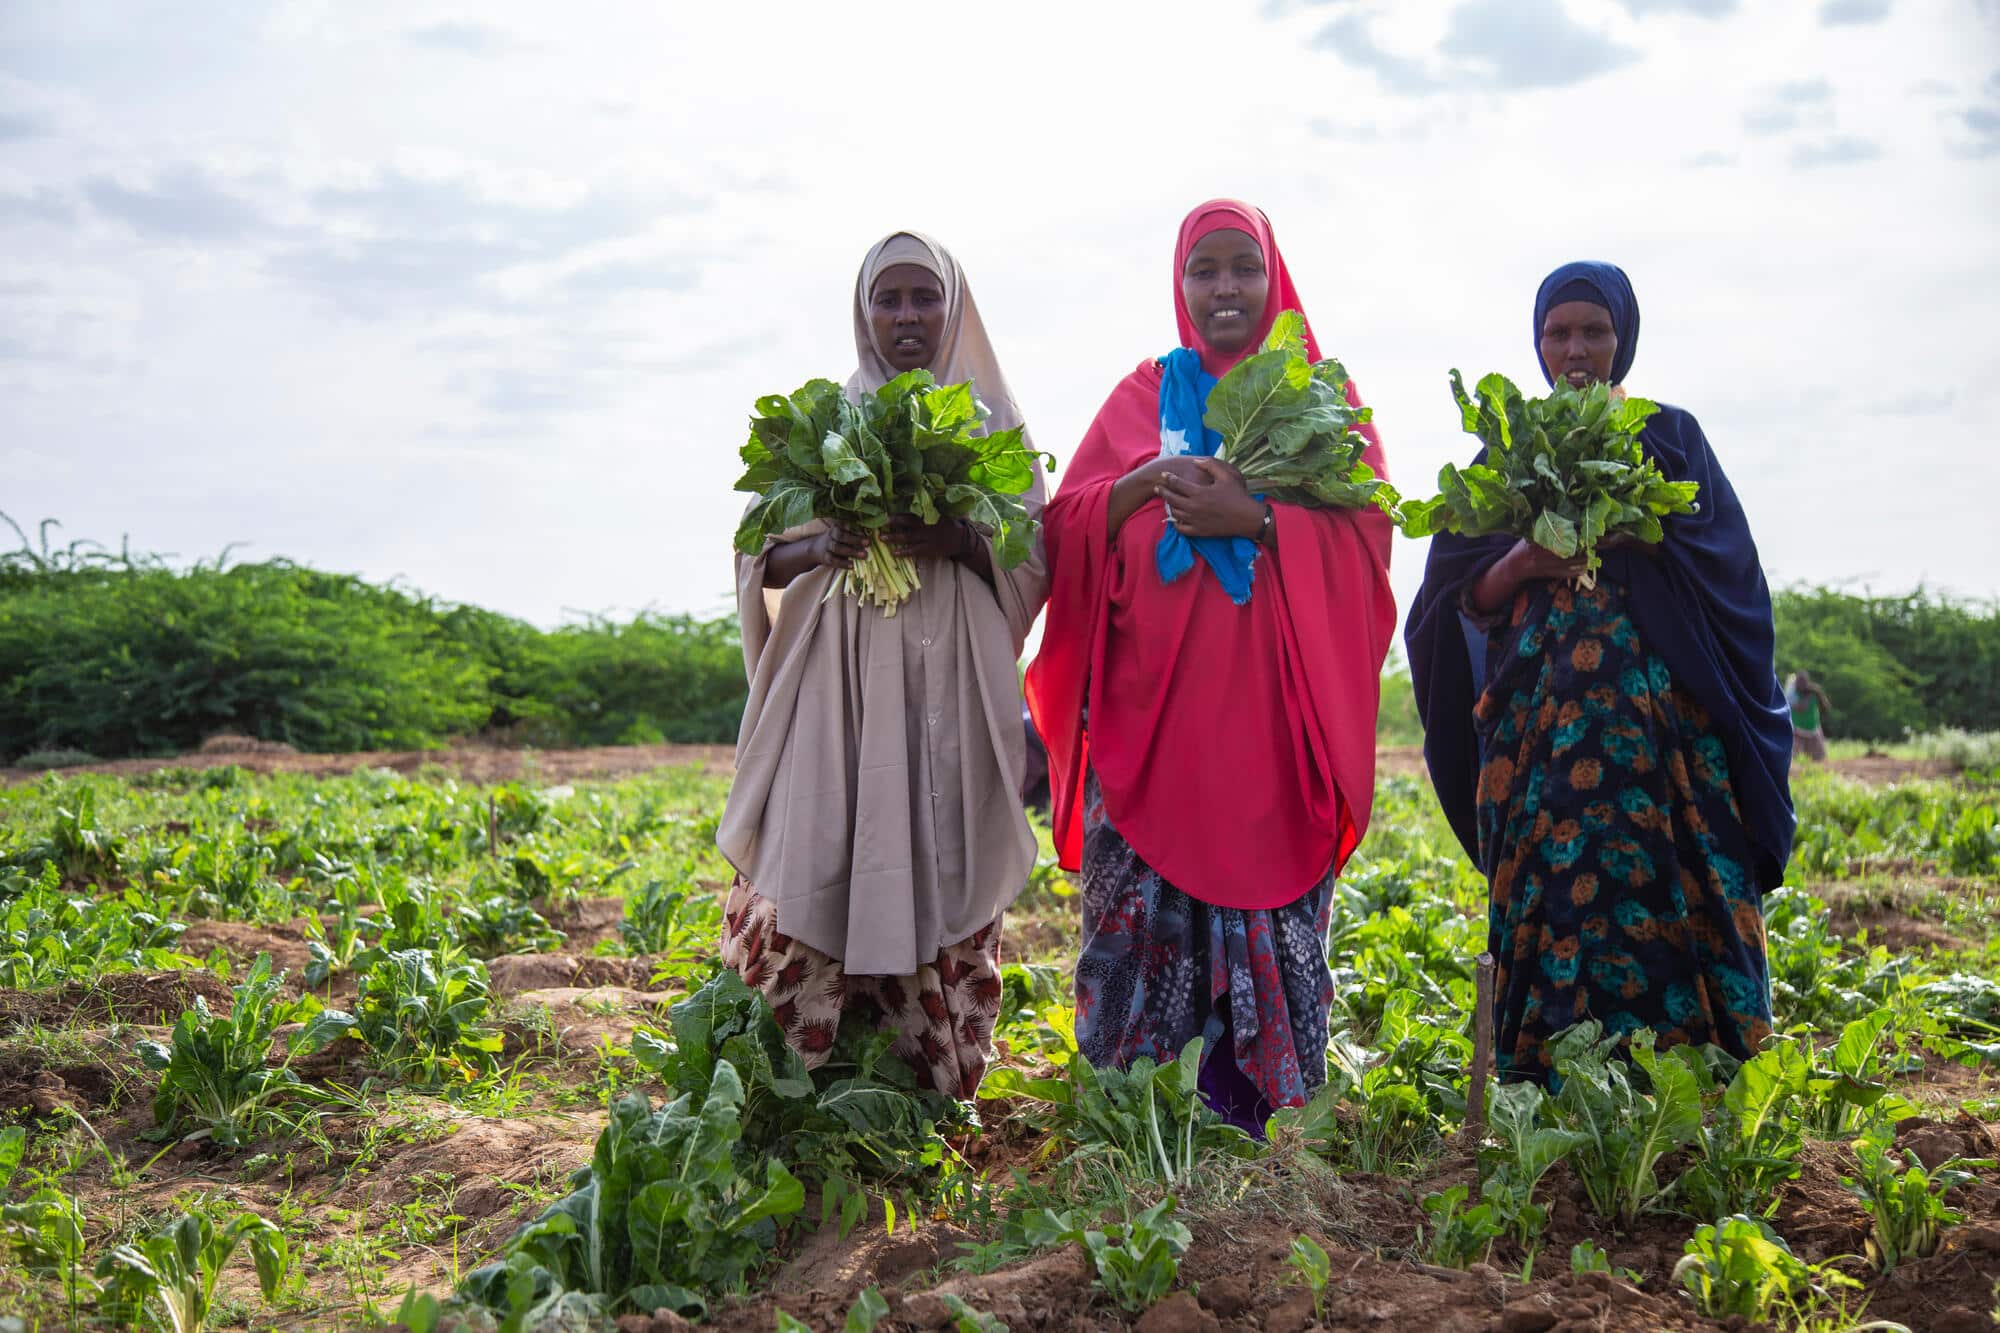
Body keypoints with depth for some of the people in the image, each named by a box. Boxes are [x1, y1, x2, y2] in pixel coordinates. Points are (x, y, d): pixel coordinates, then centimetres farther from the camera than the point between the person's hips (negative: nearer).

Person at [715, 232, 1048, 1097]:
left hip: (952, 678, 0)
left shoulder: (992, 421, 11)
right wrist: (820, 547, -13)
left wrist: (955, 539, -15)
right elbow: (763, 556, 9)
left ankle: (932, 1080, 2)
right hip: (839, 672, 1)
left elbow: (1034, 561, 5)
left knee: (938, 859, -6)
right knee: (821, 859, -10)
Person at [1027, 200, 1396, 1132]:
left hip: (1272, 696, -1)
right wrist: (1148, 481, -10)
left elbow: (1365, 529, -1)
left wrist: (1252, 519, -15)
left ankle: (1258, 1116, 6)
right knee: (1141, 897, -2)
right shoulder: (1145, 393, 15)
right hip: (1151, 692, 1)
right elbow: (1069, 525, 8)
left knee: (1264, 898, -4)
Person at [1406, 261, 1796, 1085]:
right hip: (1541, 716, 1)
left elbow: (1724, 565, 2)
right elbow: (1465, 599, 7)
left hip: (1659, 714, -1)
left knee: (1660, 891, -8)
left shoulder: (1672, 438, 12)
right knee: (1553, 898, -5)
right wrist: (1525, 562, -13)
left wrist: (1634, 536, -13)